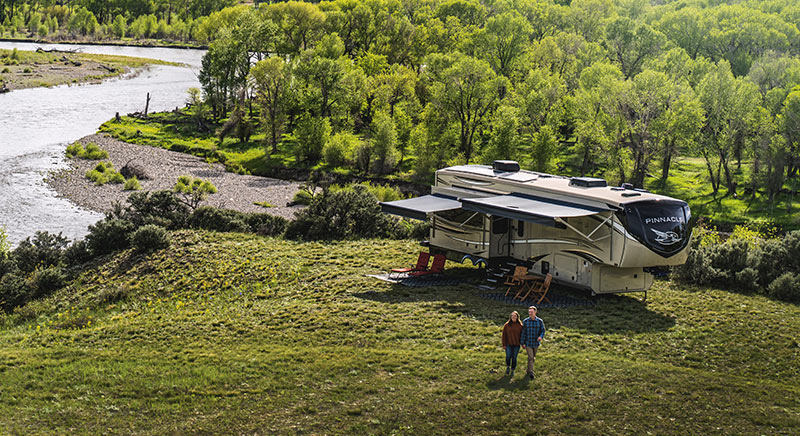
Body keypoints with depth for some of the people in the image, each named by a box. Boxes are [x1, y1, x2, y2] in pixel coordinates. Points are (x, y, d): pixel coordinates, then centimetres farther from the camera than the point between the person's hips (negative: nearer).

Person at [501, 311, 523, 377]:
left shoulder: (520, 325, 0)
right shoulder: (506, 325, -1)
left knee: (514, 358, 4)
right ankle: (508, 367, 21)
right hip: (508, 344, -1)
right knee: (508, 356, -7)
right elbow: (504, 335, 0)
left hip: (516, 345, 1)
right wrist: (504, 345, -3)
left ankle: (512, 371, 20)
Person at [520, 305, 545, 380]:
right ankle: (531, 373, -16)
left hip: (536, 343, 2)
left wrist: (541, 337, -25)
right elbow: (523, 332, -4)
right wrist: (522, 343, -4)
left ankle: (529, 369, 39)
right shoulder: (525, 321, -8)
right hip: (528, 343, -2)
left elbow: (543, 331, -3)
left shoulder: (540, 321, -7)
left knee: (533, 357, 17)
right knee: (530, 357, -13)